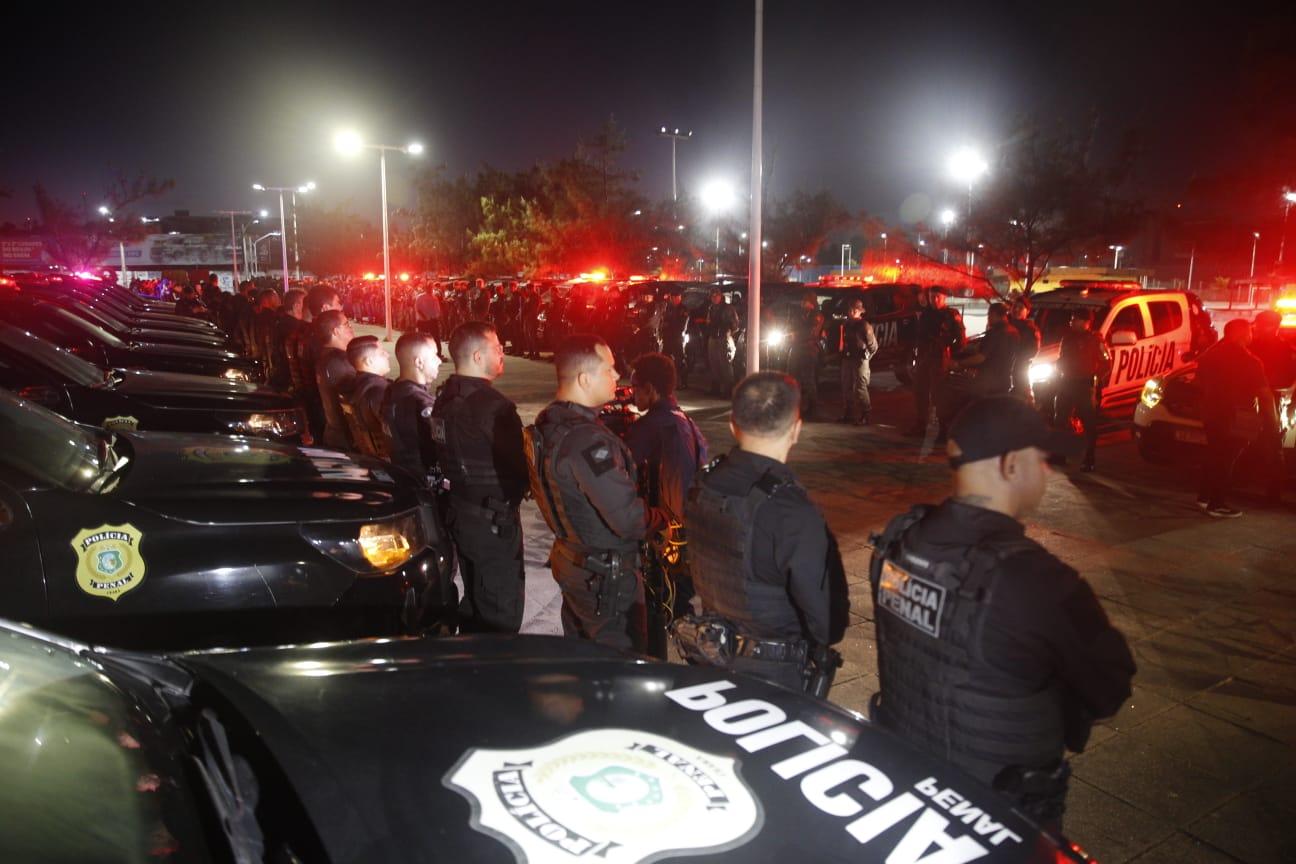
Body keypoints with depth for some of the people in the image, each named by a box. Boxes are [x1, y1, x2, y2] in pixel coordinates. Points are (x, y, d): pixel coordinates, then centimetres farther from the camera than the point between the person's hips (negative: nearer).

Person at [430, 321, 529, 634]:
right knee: (501, 614, 3)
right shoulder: (493, 406, -23)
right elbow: (516, 467, -21)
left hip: (459, 512, 9)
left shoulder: (445, 398, 5)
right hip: (493, 521, -9)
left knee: (476, 601, 23)